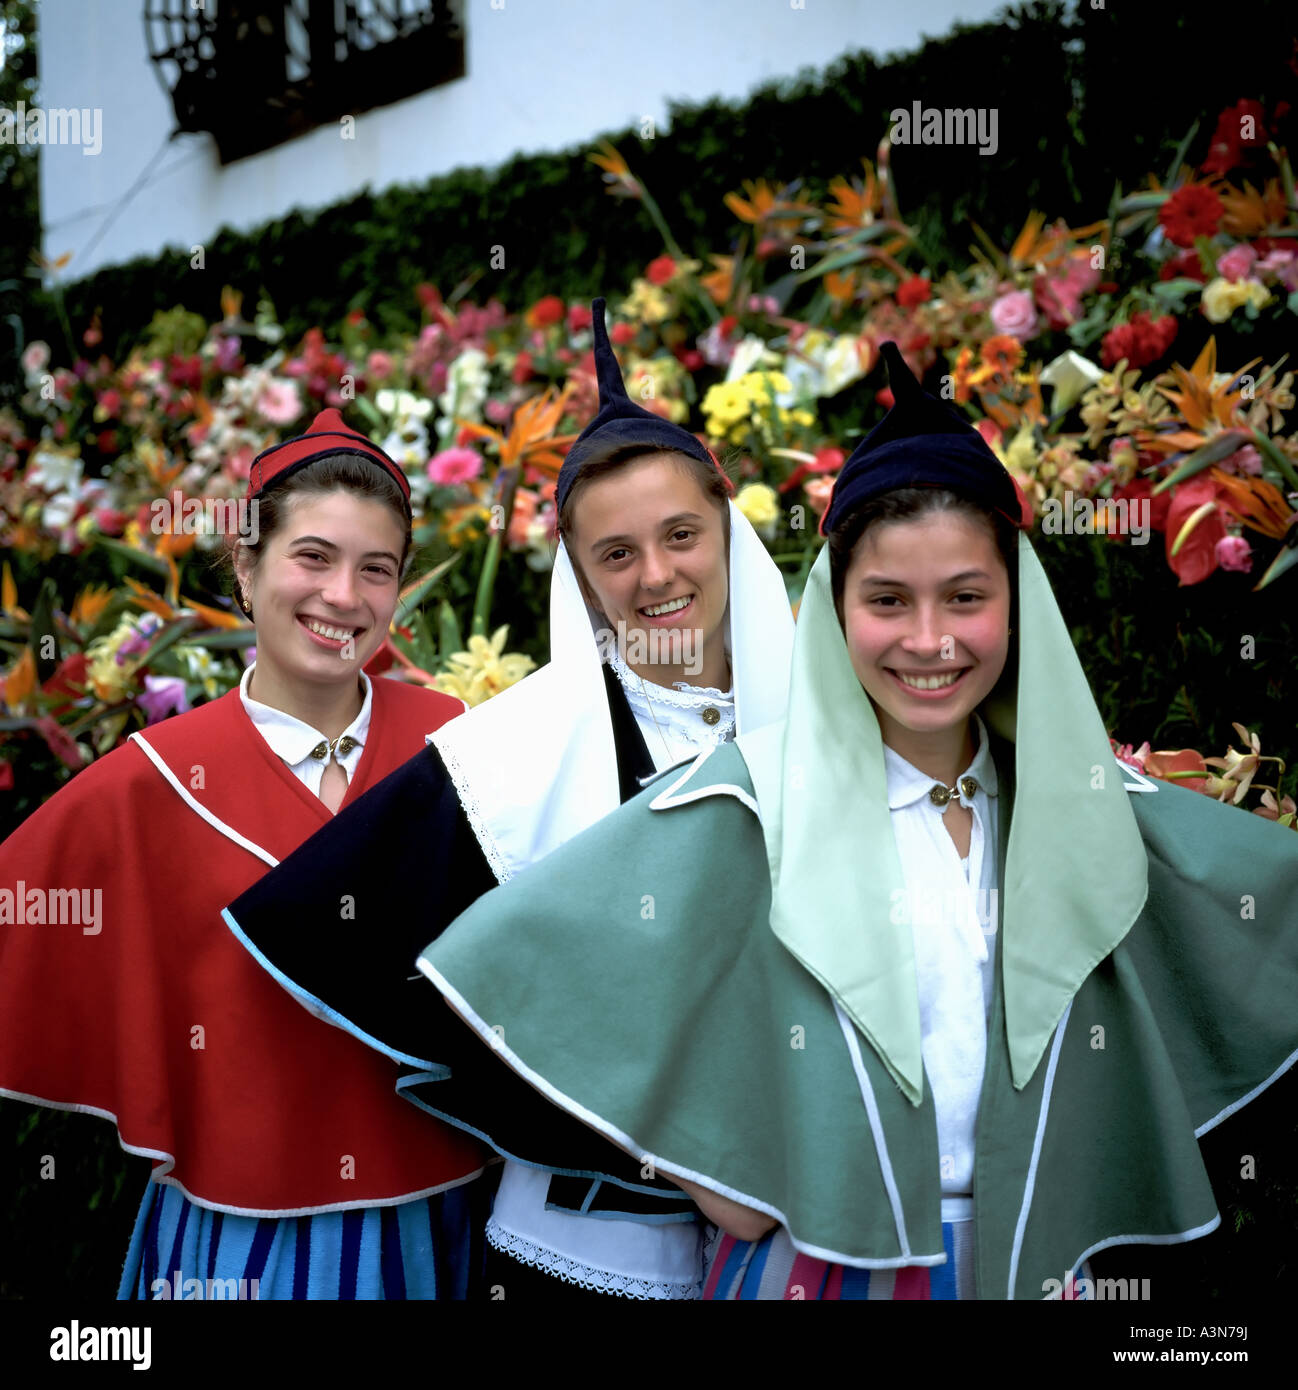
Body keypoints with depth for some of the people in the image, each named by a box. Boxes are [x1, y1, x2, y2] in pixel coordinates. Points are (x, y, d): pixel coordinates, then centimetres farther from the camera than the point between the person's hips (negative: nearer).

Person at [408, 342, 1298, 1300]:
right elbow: (531, 955, -16)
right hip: (821, 1263, -3)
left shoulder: (1076, 800, -1)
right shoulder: (760, 802, -12)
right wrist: (705, 1169, -12)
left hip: (1035, 1257, 4)